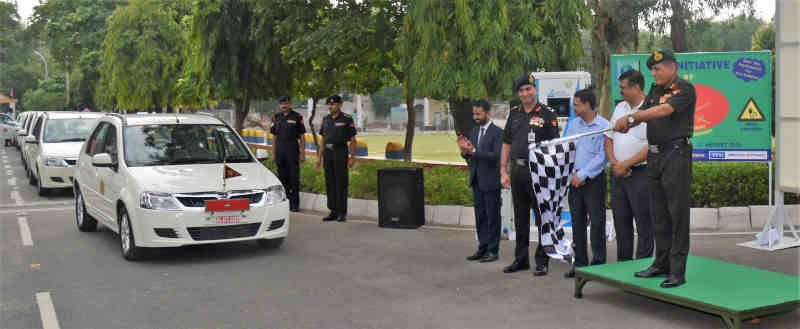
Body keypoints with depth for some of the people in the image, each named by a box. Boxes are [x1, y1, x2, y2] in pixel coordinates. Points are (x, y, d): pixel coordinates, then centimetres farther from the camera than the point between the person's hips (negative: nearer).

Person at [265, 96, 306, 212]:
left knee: (294, 176, -3)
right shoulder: (276, 117, 11)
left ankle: (295, 203, 2)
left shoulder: (297, 117, 0)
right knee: (282, 176, 7)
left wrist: (302, 153, -7)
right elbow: (274, 136, 13)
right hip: (280, 149, 4)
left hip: (293, 149, -4)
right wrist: (273, 153, 7)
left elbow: (302, 137, -1)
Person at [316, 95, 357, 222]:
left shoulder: (347, 119, -4)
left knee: (341, 183, -5)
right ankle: (333, 211, 11)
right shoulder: (326, 119, 12)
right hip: (328, 153, 6)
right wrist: (319, 157, 9)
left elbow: (353, 140, -4)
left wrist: (352, 158, -11)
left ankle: (342, 212, 1)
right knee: (330, 183, 5)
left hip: (341, 152, -5)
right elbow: (323, 140, 15)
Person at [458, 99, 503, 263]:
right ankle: (483, 248, 19)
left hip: (490, 181, -7)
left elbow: (496, 156, -20)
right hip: (477, 180, 7)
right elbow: (470, 156, 11)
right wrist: (464, 150, -11)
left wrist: (473, 151, -26)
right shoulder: (475, 130, 11)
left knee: (492, 217, 1)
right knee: (480, 216, 11)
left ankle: (493, 250, 8)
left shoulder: (497, 132, -10)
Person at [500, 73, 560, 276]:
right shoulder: (514, 114, 12)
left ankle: (542, 261, 8)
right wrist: (504, 172, 8)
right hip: (517, 172, 5)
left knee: (542, 218, 0)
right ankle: (521, 259, 22)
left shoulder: (547, 115, -2)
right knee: (520, 218, 12)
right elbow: (506, 144, 14)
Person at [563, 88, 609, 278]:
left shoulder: (604, 126, -7)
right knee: (577, 222, 9)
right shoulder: (573, 124, 10)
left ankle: (598, 263, 6)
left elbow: (602, 156, -12)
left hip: (594, 179, -5)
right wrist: (573, 173, -3)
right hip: (575, 179, 5)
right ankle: (580, 263, 17)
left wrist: (583, 175, -13)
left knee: (596, 222, -2)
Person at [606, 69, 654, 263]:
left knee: (643, 223, -2)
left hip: (640, 173, -7)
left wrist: (625, 165, -13)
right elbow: (609, 139, 14)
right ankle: (623, 263, 22)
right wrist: (614, 163, -1)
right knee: (620, 221, 12)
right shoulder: (620, 107, 13)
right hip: (618, 174, 7)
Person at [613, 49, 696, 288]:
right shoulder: (655, 91, 17)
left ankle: (677, 271, -2)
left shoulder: (685, 89, -8)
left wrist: (631, 118, -26)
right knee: (658, 214, 13)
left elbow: (664, 110, -23)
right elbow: (643, 112, 5)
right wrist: (626, 123, -17)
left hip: (676, 154, -8)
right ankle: (662, 264, 23)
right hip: (655, 156, 8)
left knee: (678, 213, -5)